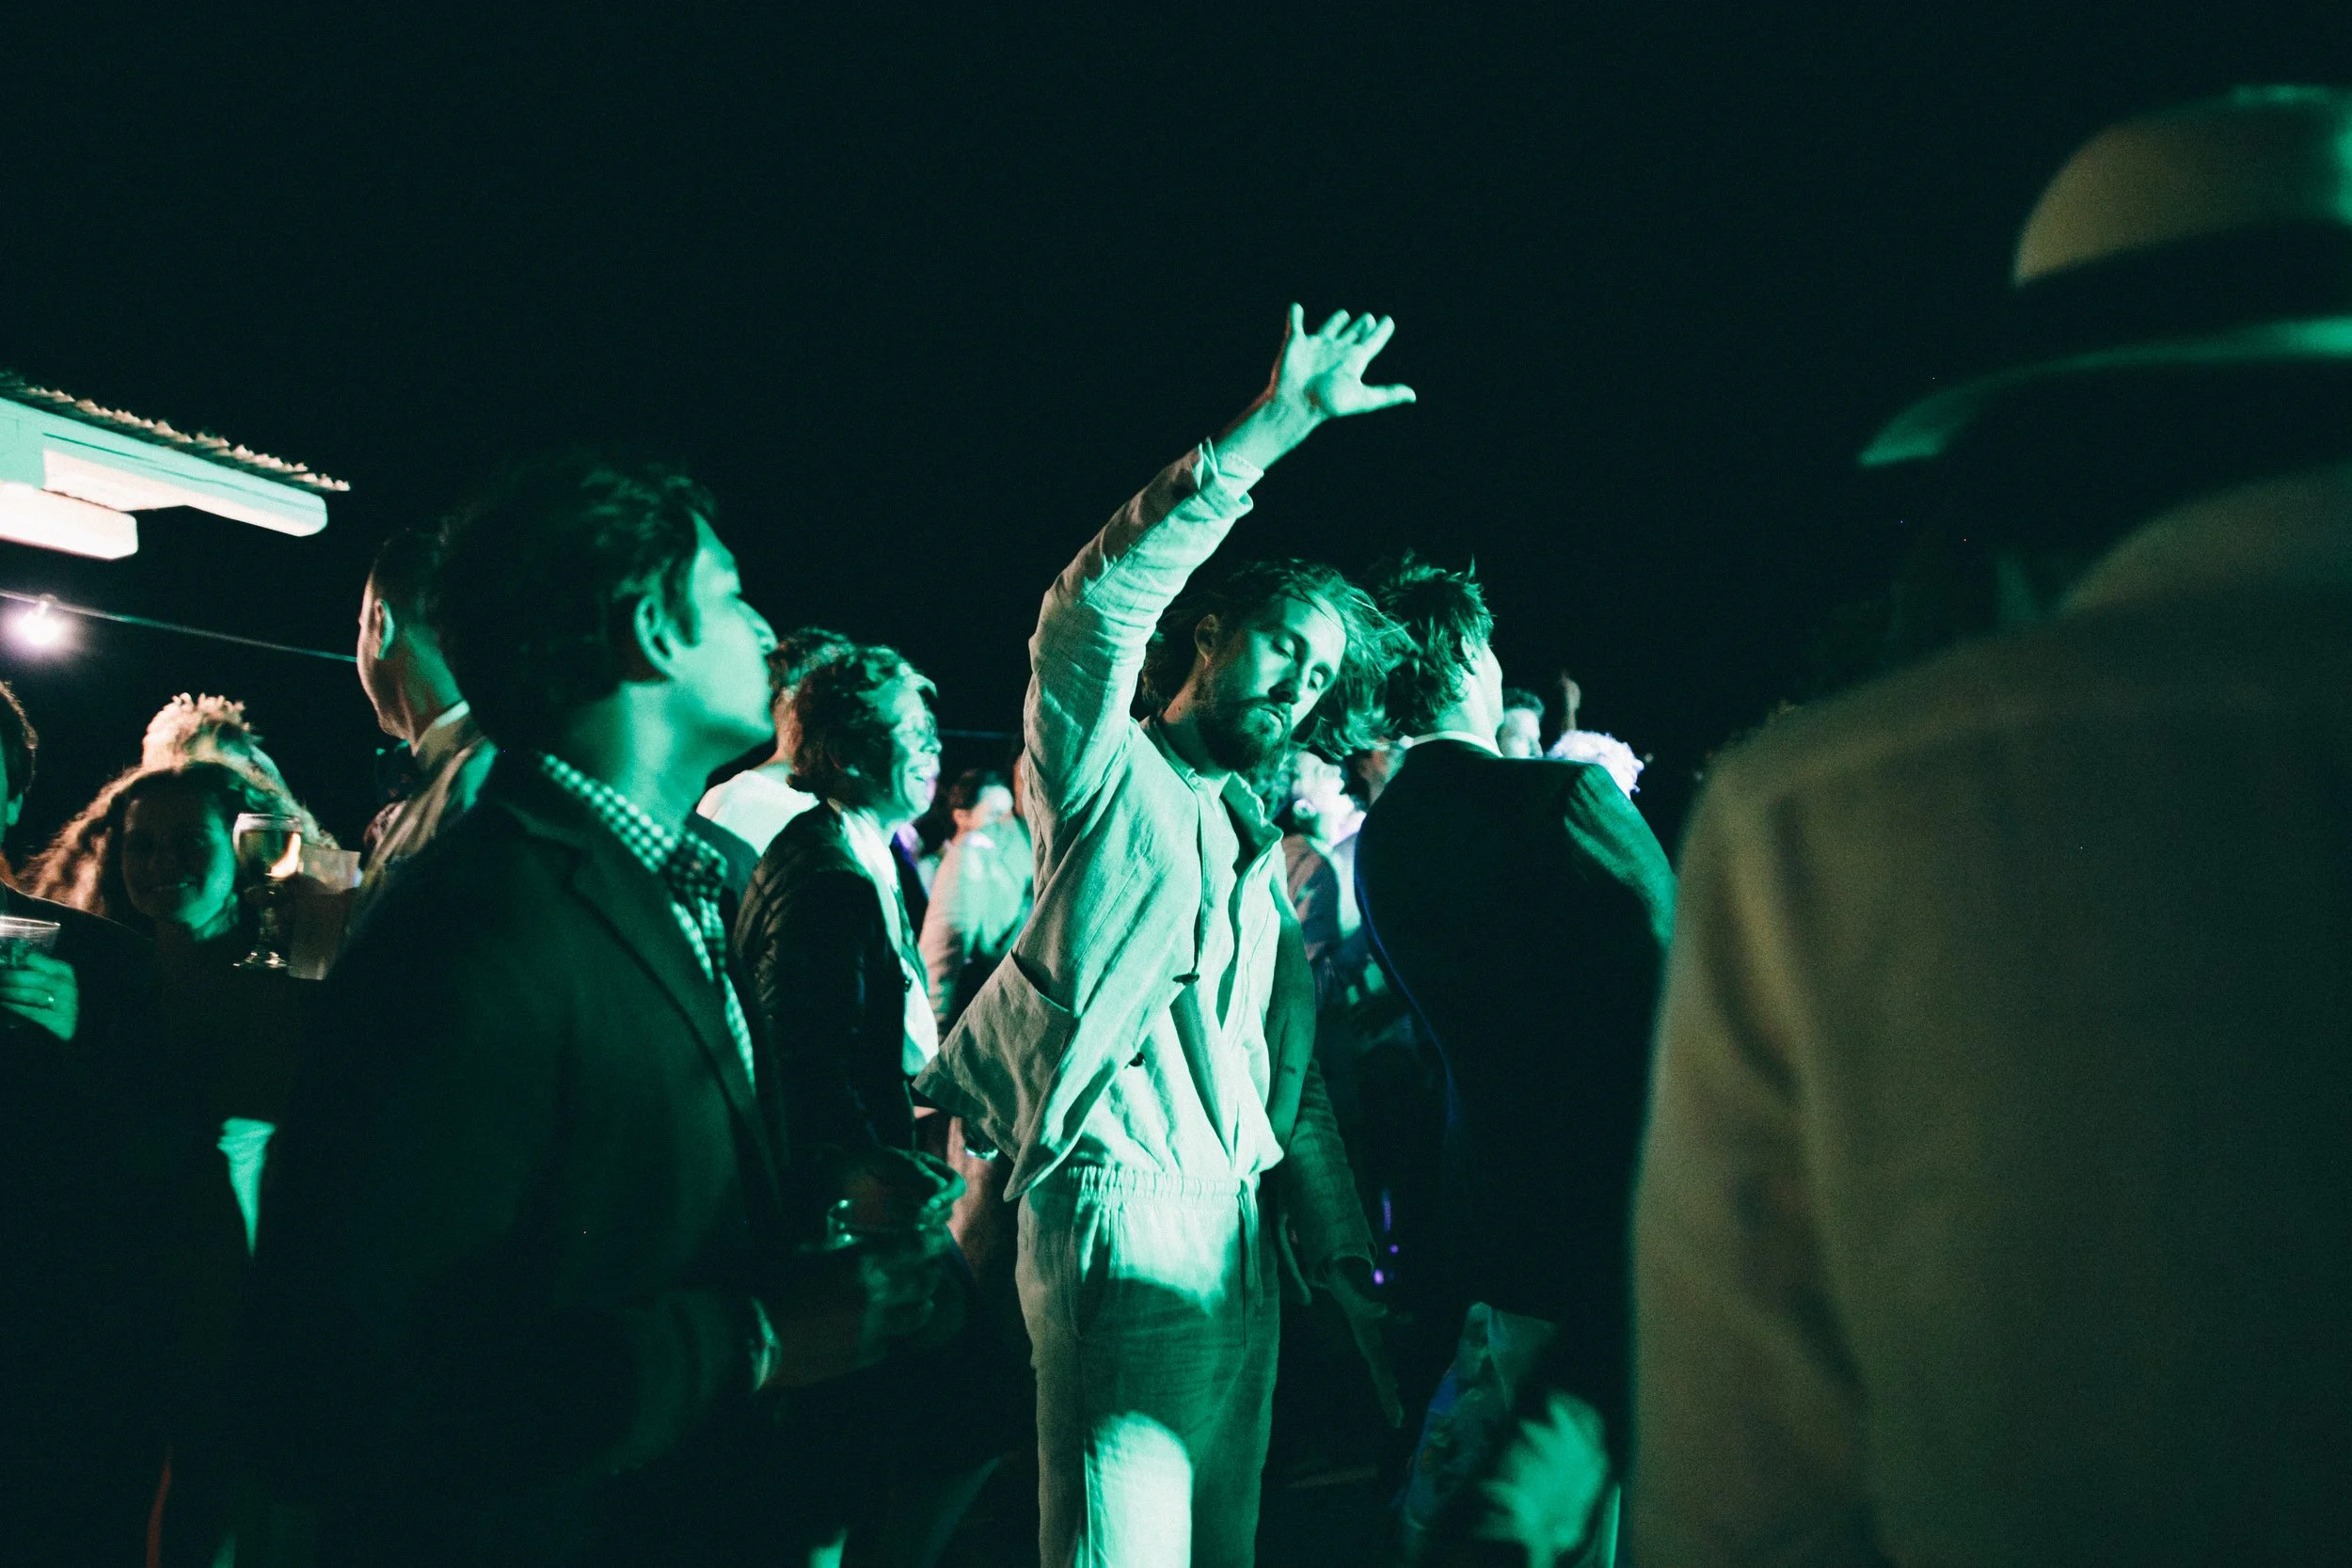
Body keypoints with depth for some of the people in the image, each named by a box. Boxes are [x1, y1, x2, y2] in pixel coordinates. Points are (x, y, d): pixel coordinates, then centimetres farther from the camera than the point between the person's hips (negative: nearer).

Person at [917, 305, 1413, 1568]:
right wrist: (1266, 433, -25)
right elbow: (1091, 615, -20)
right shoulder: (1109, 775, 1)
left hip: (1239, 1231, 8)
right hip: (1124, 1213, -8)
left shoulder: (1263, 856, 22)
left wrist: (1341, 1250, 17)